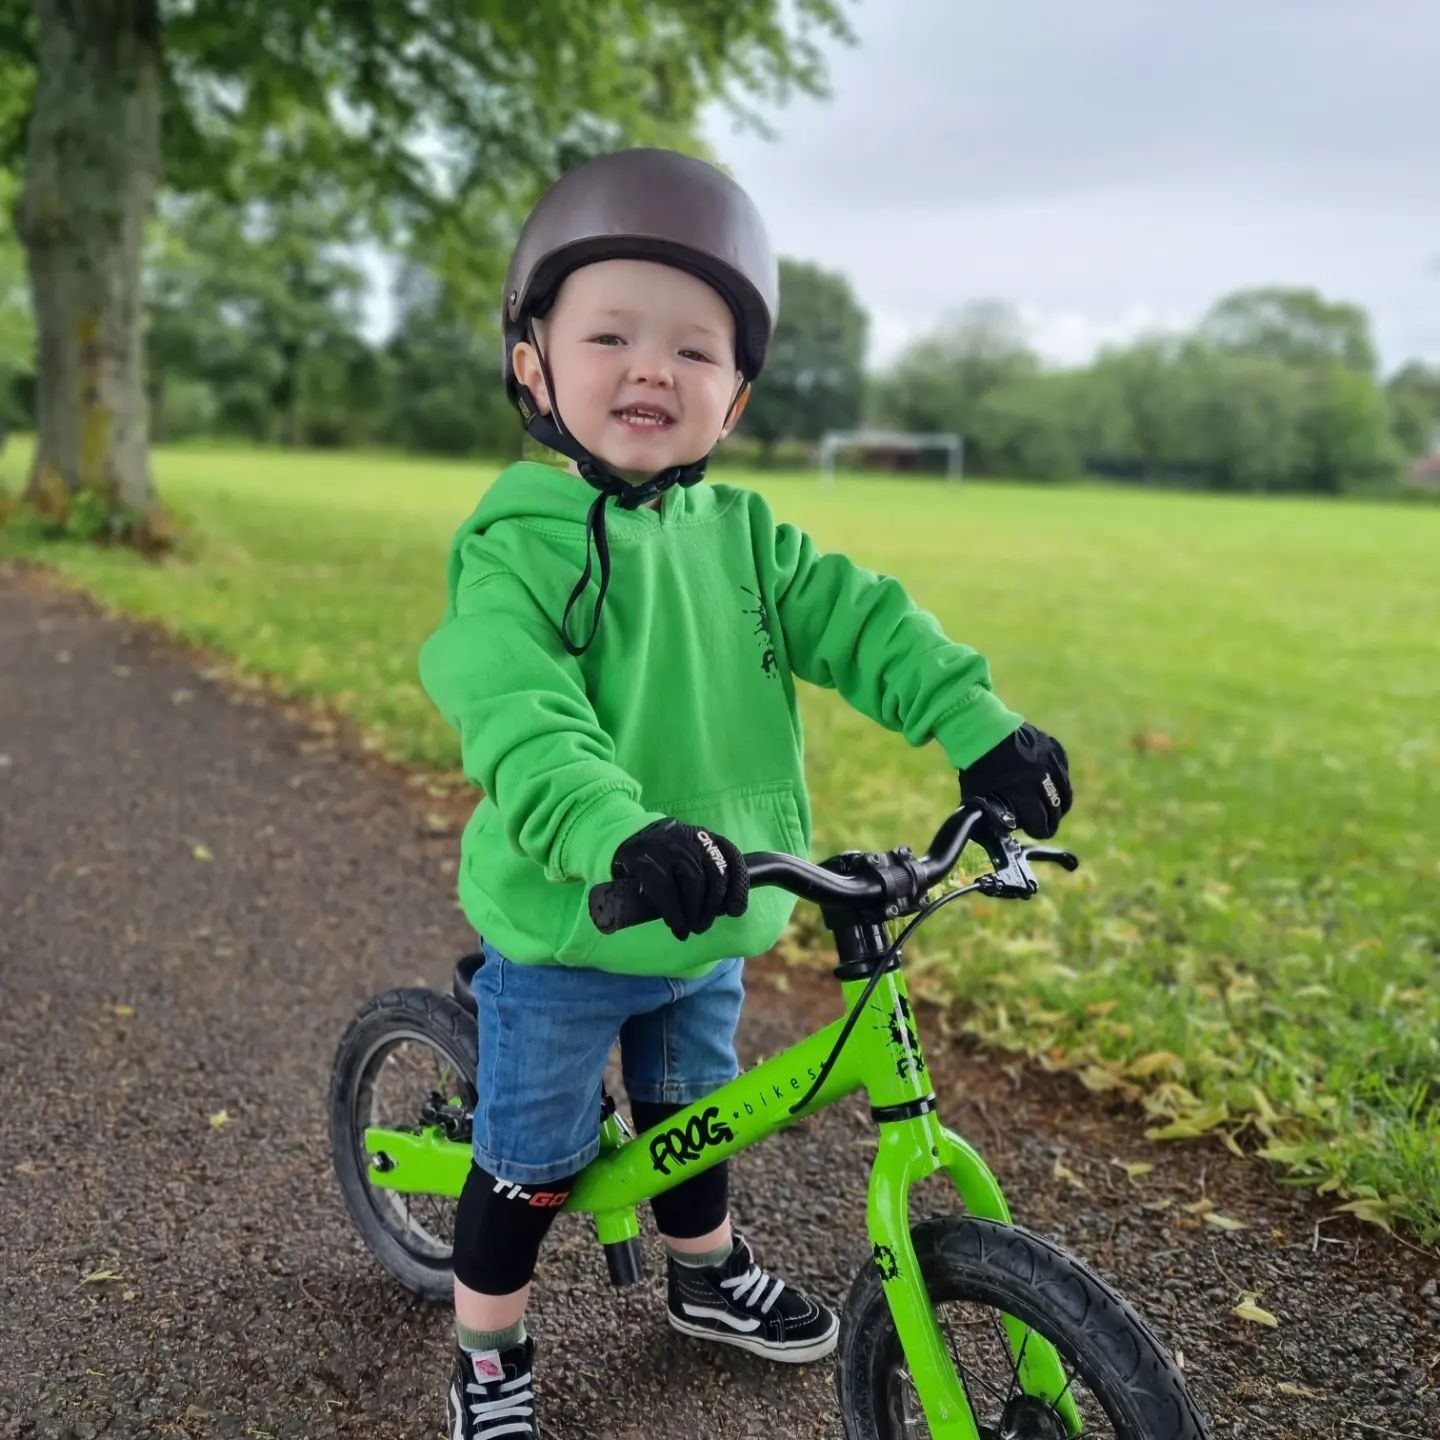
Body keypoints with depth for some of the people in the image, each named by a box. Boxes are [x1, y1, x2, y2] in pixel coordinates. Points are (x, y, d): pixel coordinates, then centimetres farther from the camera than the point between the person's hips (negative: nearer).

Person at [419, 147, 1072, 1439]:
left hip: (711, 924, 6)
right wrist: (621, 832, -50)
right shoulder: (519, 545, -19)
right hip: (562, 936, -5)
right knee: (534, 1165, 11)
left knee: (689, 1116, 27)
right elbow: (514, 714, -34)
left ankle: (708, 1278, 52)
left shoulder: (742, 535, -1)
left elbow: (861, 622, -7)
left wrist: (982, 727, -21)